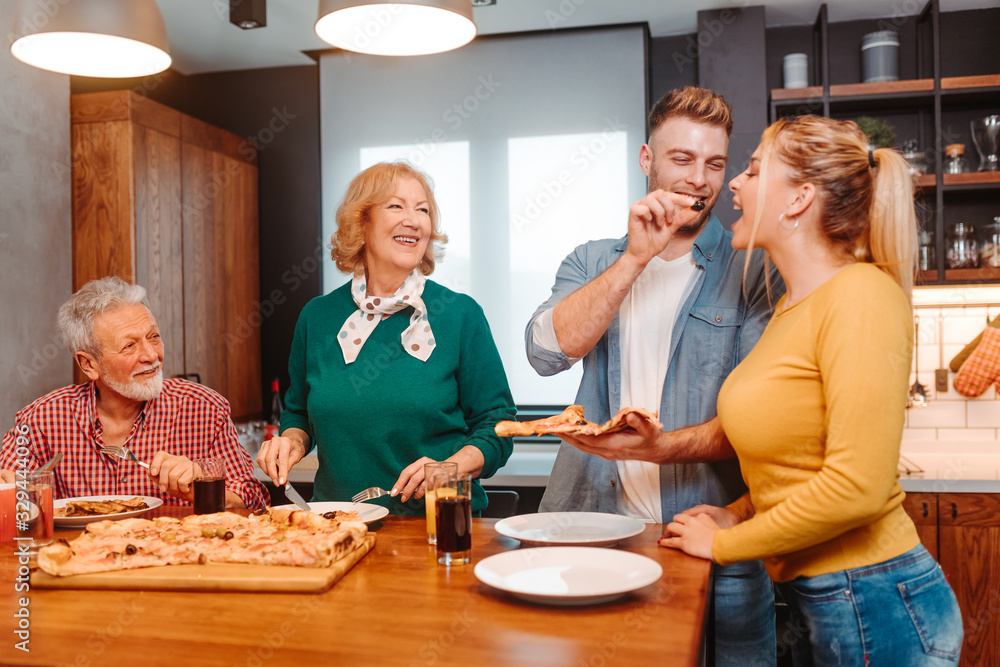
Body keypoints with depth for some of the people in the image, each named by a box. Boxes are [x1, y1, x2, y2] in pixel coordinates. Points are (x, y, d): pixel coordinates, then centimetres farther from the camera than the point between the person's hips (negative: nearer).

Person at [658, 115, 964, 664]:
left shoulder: (861, 295, -18)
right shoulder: (796, 304, 8)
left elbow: (856, 486, -25)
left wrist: (724, 544, -13)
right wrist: (740, 513, 4)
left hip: (873, 607, -8)